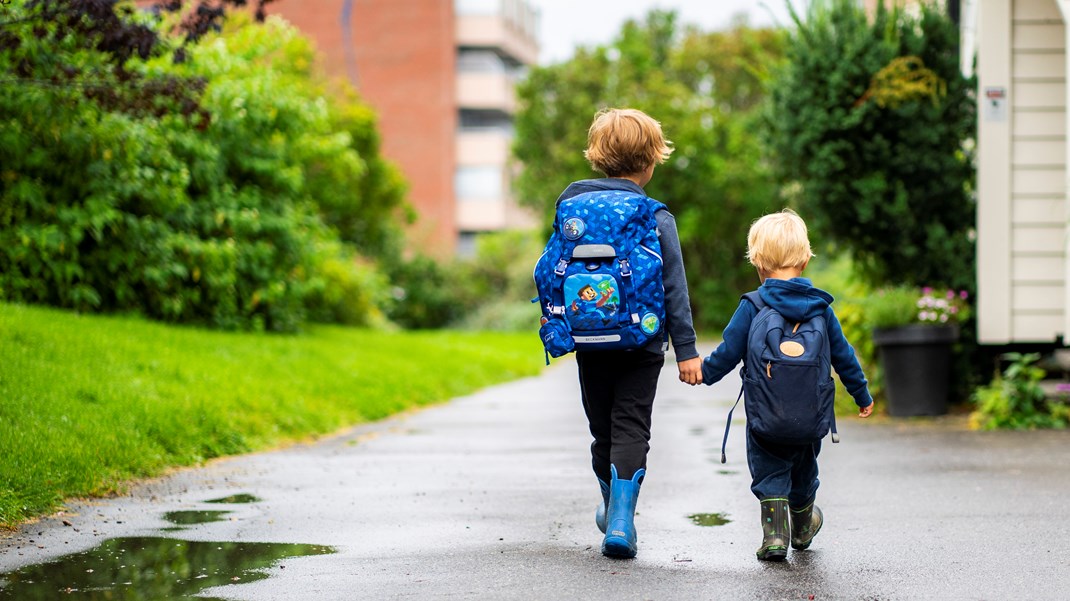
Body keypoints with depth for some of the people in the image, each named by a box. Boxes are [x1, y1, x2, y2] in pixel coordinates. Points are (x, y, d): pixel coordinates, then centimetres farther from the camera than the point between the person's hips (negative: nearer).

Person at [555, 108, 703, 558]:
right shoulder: (656, 218, -9)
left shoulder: (573, 205, 1)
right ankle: (620, 521, -16)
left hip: (590, 341, 3)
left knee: (602, 428, 17)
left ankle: (612, 507, 36)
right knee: (631, 429, -1)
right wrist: (686, 350, -6)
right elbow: (674, 289, -8)